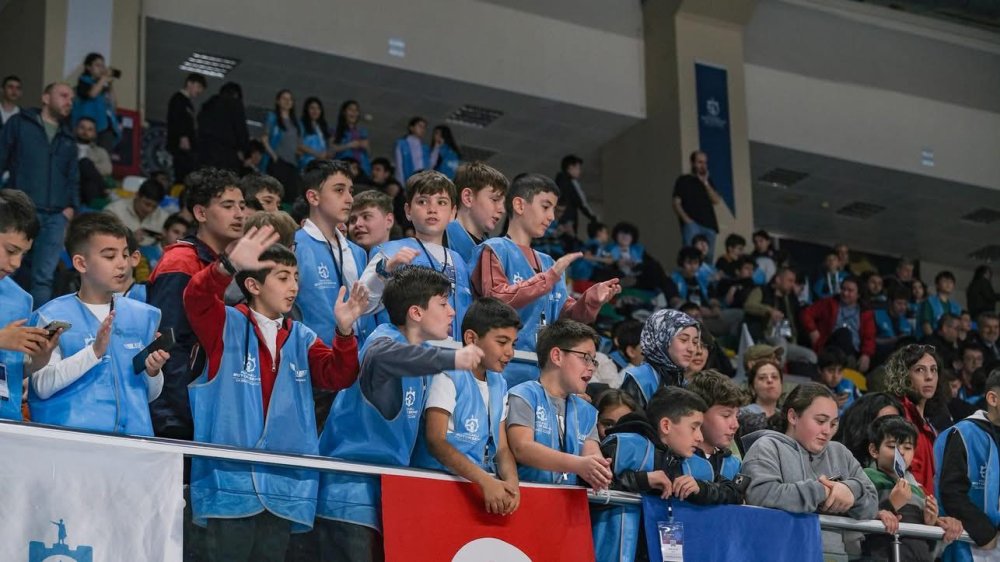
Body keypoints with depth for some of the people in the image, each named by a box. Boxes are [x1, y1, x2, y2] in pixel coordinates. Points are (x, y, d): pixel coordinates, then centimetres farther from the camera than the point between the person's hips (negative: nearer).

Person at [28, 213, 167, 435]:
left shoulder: (143, 316, 12)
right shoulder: (53, 316, 0)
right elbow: (42, 386, -10)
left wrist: (153, 372, -2)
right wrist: (94, 351, -15)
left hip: (133, 434, 3)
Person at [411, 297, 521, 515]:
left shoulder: (499, 385, 16)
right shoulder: (449, 376, -5)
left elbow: (502, 448, 12)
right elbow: (435, 441, -15)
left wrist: (511, 481, -10)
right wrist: (486, 481, -24)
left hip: (487, 483, 6)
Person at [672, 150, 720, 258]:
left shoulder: (708, 182, 21)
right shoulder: (683, 180, 8)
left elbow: (717, 200, 8)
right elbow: (676, 203, 1)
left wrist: (705, 183, 0)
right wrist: (686, 219, -14)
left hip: (709, 225, 5)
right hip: (692, 223, -5)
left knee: (708, 257, 1)